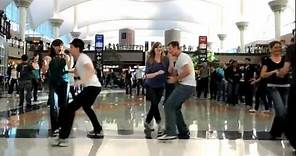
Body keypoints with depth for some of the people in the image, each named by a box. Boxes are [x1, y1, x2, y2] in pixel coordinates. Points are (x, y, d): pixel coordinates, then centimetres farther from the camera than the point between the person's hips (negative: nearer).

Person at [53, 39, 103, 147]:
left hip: (92, 87, -11)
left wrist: (81, 81, -34)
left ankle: (63, 138, -18)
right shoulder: (79, 59, 19)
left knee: (71, 108, -15)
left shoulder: (83, 57, -10)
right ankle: (98, 131, 40)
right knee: (86, 107, 32)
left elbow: (92, 71, -25)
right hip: (93, 87, 11)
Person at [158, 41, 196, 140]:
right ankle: (184, 132, 21)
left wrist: (176, 79, -13)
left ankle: (170, 133, -16)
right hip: (184, 85, 11)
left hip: (187, 86, -11)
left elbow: (187, 71, -22)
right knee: (175, 107, 17)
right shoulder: (179, 59, 23)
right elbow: (172, 72, 16)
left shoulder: (183, 56, -8)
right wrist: (170, 60, 10)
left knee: (169, 106, -13)